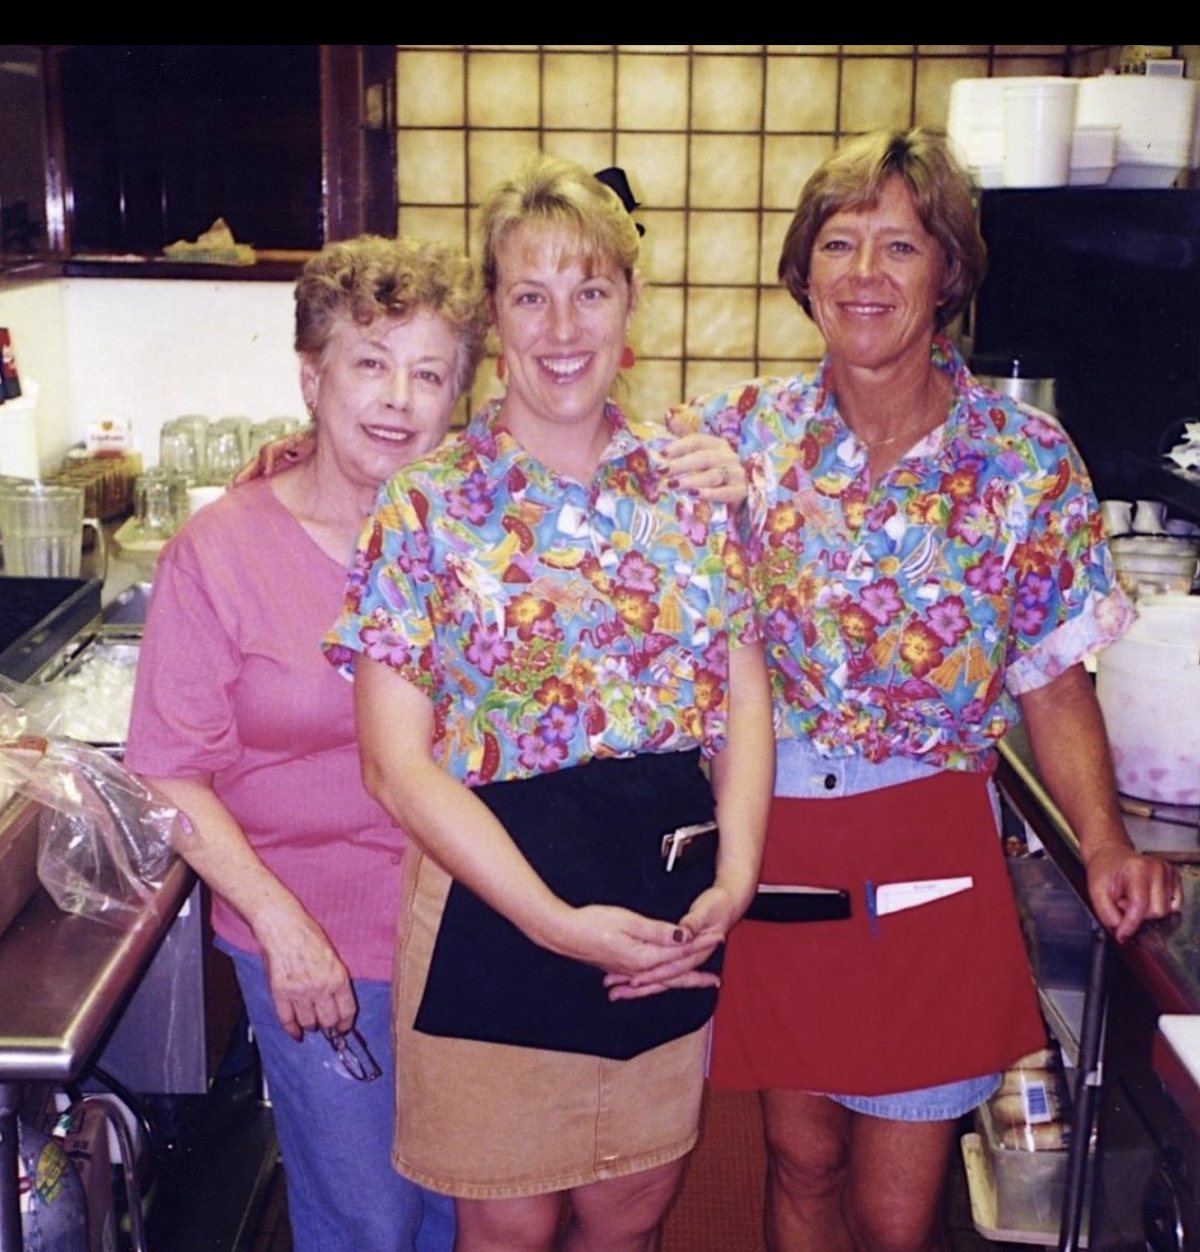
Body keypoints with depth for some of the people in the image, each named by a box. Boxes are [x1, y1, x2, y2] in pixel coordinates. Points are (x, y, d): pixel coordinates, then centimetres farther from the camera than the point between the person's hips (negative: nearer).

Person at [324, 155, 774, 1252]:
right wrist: (557, 920, -18)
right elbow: (398, 763, -12)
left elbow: (747, 693, 3)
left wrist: (734, 878, -11)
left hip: (674, 908, 3)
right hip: (497, 907, -3)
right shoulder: (428, 503, -10)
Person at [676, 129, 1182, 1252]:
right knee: (801, 1158, 18)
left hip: (929, 853, -1)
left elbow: (1054, 681, -1)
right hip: (767, 835, 1)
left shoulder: (1028, 459, -5)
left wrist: (1103, 842, -14)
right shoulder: (740, 433, -3)